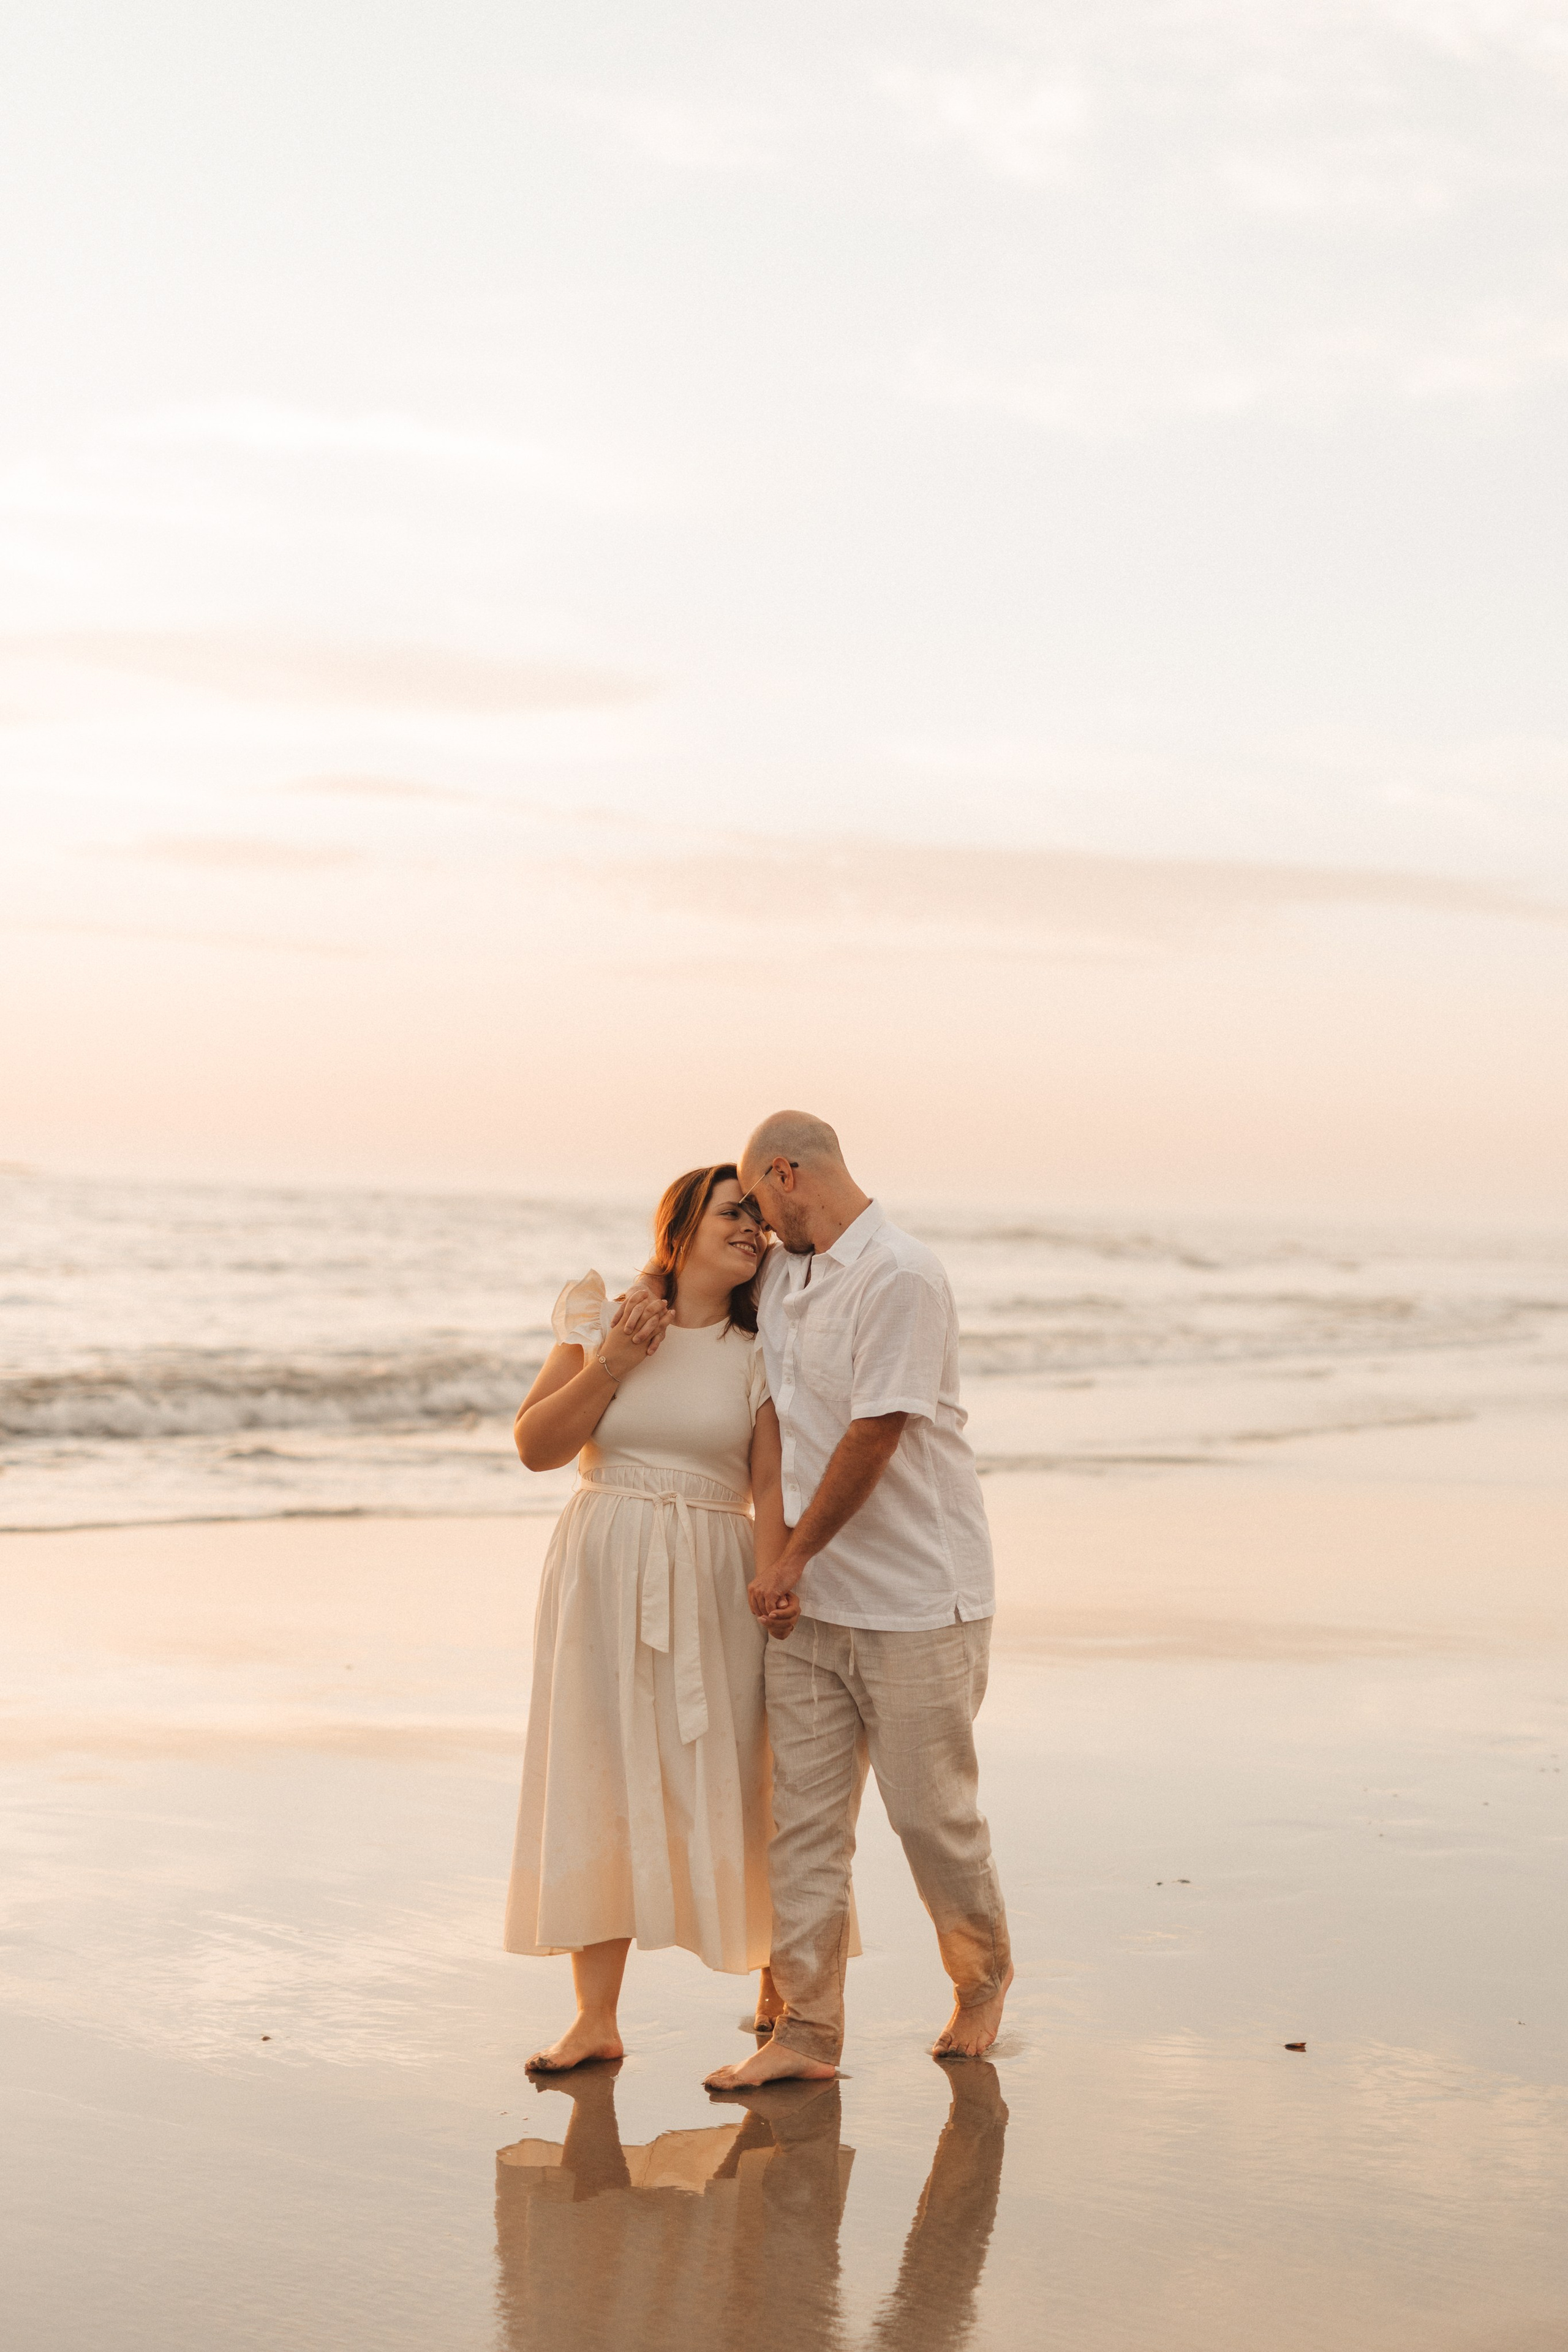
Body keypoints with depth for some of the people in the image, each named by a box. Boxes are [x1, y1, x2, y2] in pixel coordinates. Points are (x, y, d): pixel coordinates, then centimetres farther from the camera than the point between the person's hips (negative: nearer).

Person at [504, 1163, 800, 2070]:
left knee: (733, 1783, 1)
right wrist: (611, 1365, -9)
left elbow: (773, 1487, -5)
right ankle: (596, 2018, 8)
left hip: (710, 1581, -1)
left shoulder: (758, 1351, 2)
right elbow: (537, 1445, 1)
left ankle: (779, 1981, 23)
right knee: (598, 1783, 2)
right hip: (604, 1575, 1)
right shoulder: (601, 1323, 5)